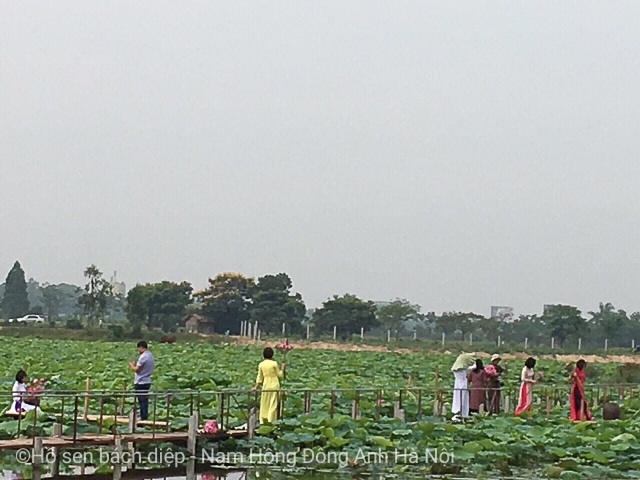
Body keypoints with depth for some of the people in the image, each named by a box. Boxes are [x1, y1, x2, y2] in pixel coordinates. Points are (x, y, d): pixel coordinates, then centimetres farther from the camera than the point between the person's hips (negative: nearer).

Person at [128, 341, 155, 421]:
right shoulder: (151, 356, 11)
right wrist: (136, 365, 16)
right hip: (147, 381, 9)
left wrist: (131, 365, 1)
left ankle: (143, 417, -2)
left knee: (142, 401, -4)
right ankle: (145, 417, 19)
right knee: (145, 400, 14)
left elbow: (137, 369, -17)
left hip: (141, 382, -9)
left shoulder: (143, 357, -17)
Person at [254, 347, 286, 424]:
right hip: (274, 385, -3)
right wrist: (283, 369, 13)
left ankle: (263, 421, 12)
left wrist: (256, 386, 10)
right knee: (273, 404, 2)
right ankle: (270, 421, -2)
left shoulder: (261, 364, 0)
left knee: (264, 404, 11)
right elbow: (279, 375, -2)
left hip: (266, 386, 3)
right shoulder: (274, 363, -9)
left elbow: (260, 377, 4)